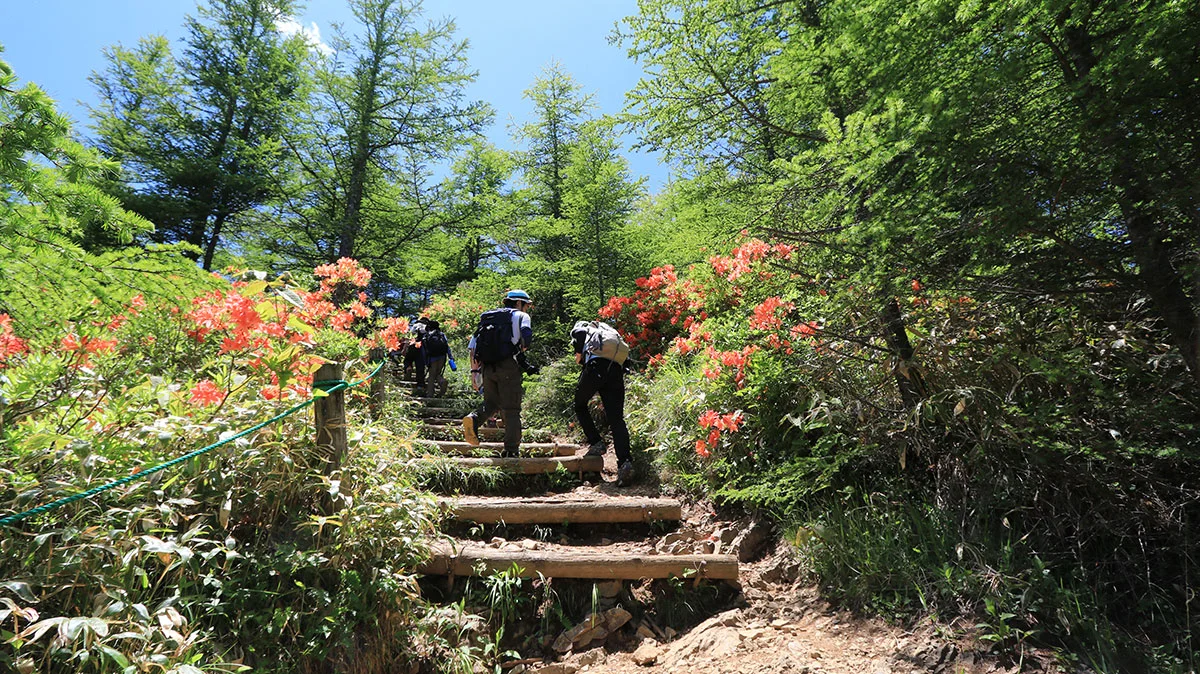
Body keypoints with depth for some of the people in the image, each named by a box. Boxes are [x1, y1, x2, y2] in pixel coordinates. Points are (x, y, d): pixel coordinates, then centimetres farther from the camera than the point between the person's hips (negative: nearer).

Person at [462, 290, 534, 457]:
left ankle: (473, 419, -10)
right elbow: (526, 336, -12)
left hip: (487, 367, 5)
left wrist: (475, 370, 19)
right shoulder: (520, 315, 8)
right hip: (508, 366, -5)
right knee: (511, 409, 1)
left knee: (491, 402, 19)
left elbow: (473, 346, 18)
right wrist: (521, 350, 8)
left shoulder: (487, 317, 24)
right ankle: (511, 449, 1)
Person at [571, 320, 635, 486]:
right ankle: (625, 462, -14)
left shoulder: (581, 327, 25)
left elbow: (579, 333, -1)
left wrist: (579, 354, 8)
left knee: (580, 405, 21)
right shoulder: (611, 332, 39)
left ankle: (596, 443, 11)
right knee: (616, 419, 0)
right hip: (617, 369, 4)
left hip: (596, 364, -4)